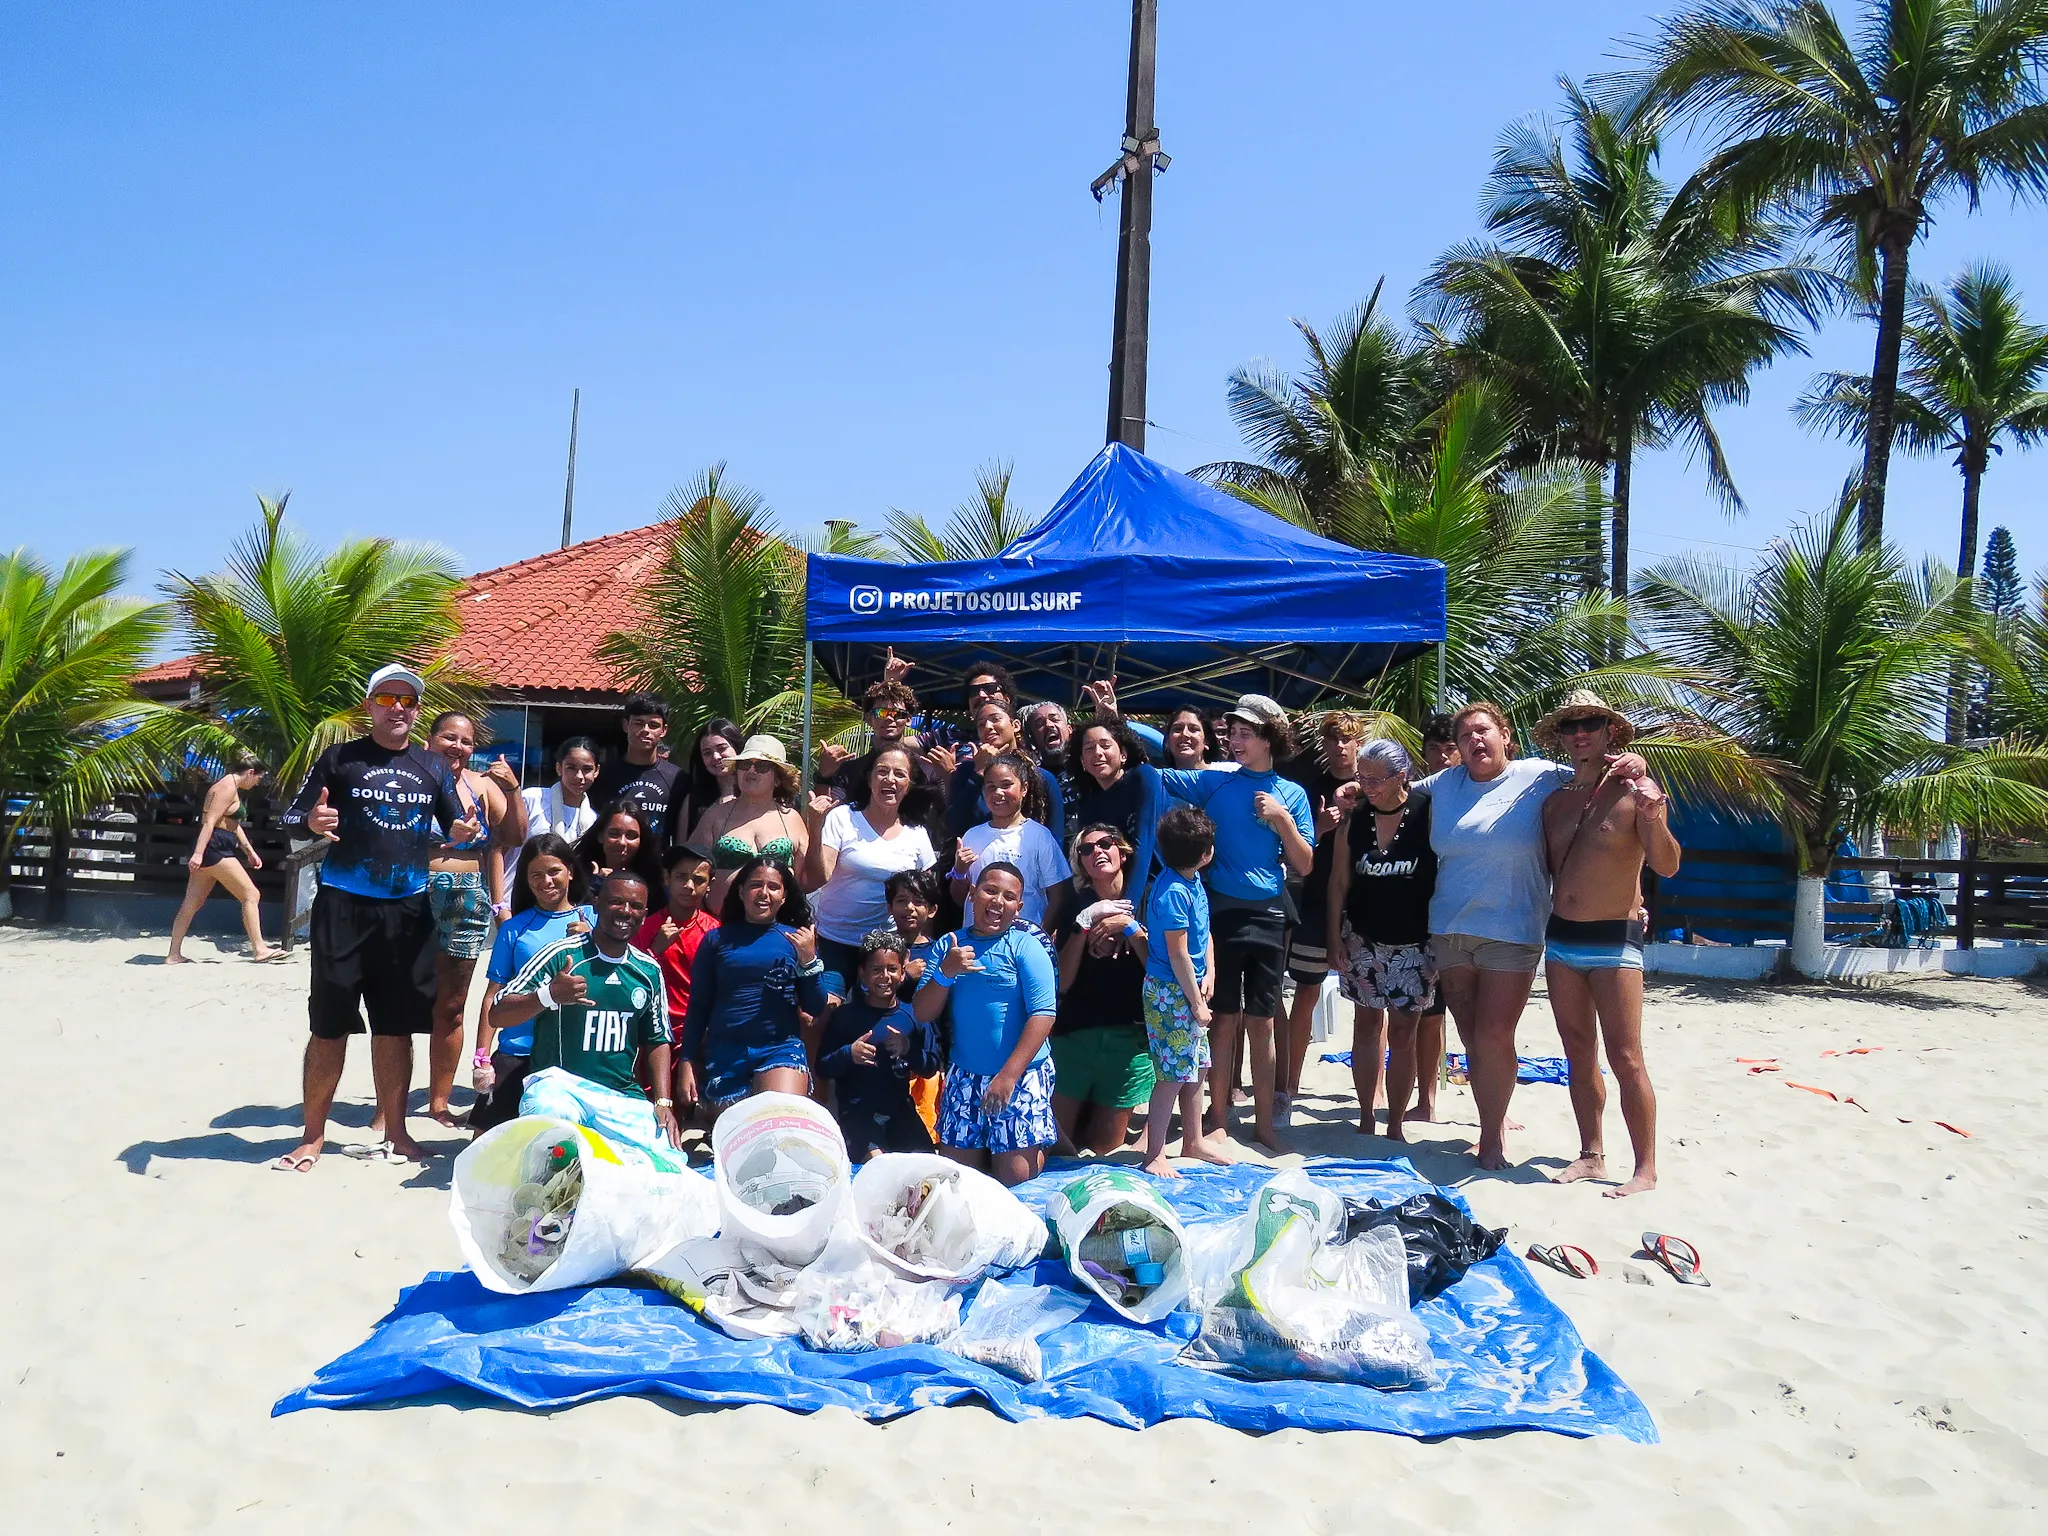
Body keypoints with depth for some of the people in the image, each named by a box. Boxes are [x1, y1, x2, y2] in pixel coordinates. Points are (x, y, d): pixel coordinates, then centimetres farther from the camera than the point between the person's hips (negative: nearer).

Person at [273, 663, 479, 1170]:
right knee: (330, 1023, -1)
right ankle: (313, 1135, 10)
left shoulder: (434, 768, 12)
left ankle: (394, 1132, 18)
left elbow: (456, 828, 17)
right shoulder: (339, 759, 3)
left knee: (397, 1025, 8)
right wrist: (312, 822, -21)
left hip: (408, 909, 3)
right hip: (344, 905, -3)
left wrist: (464, 833, -7)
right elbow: (290, 819, 2)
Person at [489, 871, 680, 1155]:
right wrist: (548, 996, -29)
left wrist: (663, 1102, 5)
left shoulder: (649, 971, 9)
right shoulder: (562, 955, -6)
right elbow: (497, 1015, -9)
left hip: (623, 1098, 5)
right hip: (559, 1083, -5)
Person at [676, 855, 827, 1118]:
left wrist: (808, 959, -8)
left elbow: (815, 1007, 5)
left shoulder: (797, 938, 5)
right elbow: (698, 1006, 8)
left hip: (782, 1047, -1)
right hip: (724, 1051, 1)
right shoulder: (718, 940, 5)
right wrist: (687, 1062, 2)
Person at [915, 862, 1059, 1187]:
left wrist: (1009, 1075, -21)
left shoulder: (1025, 947, -10)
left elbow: (1043, 1014, -17)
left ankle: (1041, 1142, 24)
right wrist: (945, 972, -17)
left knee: (1015, 1175, -5)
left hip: (1022, 1074, -4)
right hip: (965, 1074, 4)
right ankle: (988, 1144, 36)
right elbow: (923, 1014, 1)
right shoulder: (948, 945, 3)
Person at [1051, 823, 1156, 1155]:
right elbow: (1062, 981, -3)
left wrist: (1128, 926, -14)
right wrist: (1085, 922, -10)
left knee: (1105, 1149, 9)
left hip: (1128, 1037, -1)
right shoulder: (1075, 905, 6)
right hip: (1073, 1034, 1)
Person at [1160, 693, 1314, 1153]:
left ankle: (1264, 1121, 16)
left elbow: (1305, 866, 5)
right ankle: (1219, 1120, 12)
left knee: (1261, 1023, 7)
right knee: (1225, 1020, 2)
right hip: (1221, 912, -1)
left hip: (1268, 917, 1)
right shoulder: (1214, 782, 3)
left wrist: (1282, 820, -8)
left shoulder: (1291, 793, 6)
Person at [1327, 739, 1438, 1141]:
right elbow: (1339, 882, 3)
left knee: (1403, 1034, 2)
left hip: (1415, 943, -3)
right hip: (1363, 939, 3)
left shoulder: (1428, 812, -13)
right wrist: (1334, 938, 0)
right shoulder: (1353, 819, -4)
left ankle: (1396, 1126, 13)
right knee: (1367, 1025, 11)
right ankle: (1365, 1120, 21)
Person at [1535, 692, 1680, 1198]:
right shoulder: (1554, 801, 10)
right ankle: (1592, 1155, 20)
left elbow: (1667, 867, -16)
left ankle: (1646, 1169, 1)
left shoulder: (1634, 791, -7)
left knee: (1625, 1057, -6)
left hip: (1614, 941, -6)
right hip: (1559, 939, 6)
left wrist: (1654, 819, -33)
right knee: (1579, 1054, 11)